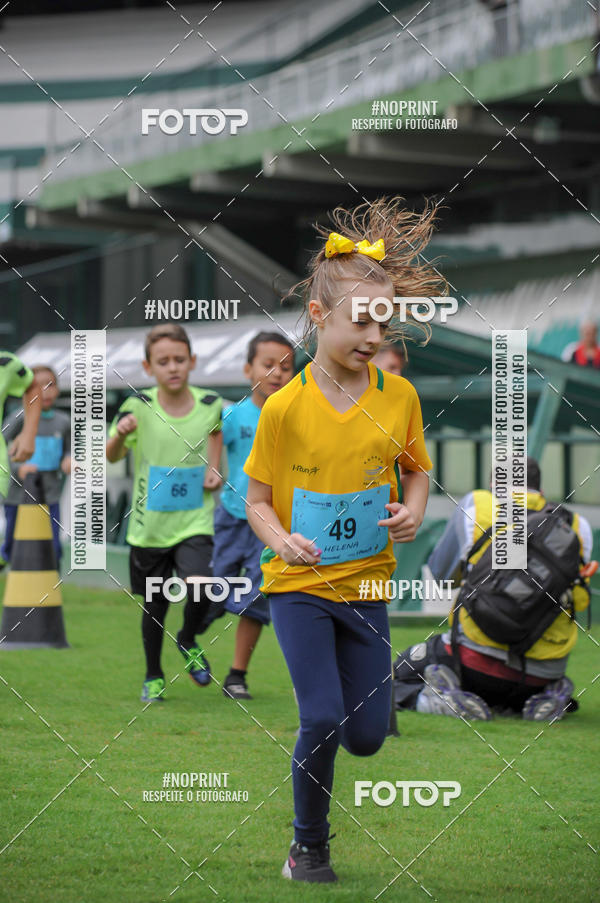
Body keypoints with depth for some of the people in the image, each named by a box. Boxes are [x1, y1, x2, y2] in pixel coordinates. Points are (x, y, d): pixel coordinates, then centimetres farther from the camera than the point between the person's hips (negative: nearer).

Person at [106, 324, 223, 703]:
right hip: (149, 525, 0)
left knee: (201, 589, -23)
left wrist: (213, 467, 0)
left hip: (195, 524, 0)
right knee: (155, 607, 12)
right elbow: (112, 456, -10)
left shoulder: (211, 404, -6)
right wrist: (121, 433, -31)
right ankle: (153, 677, 35)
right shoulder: (139, 406, -10)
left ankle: (188, 641, 9)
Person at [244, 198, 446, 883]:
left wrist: (412, 512, -9)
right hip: (299, 583, -3)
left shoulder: (398, 396, -4)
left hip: (366, 583, 3)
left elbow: (417, 469, 11)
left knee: (366, 738, 5)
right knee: (322, 721, -13)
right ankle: (308, 845, 9)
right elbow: (257, 499, -5)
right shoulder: (285, 406, -12)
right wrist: (281, 541, -24)